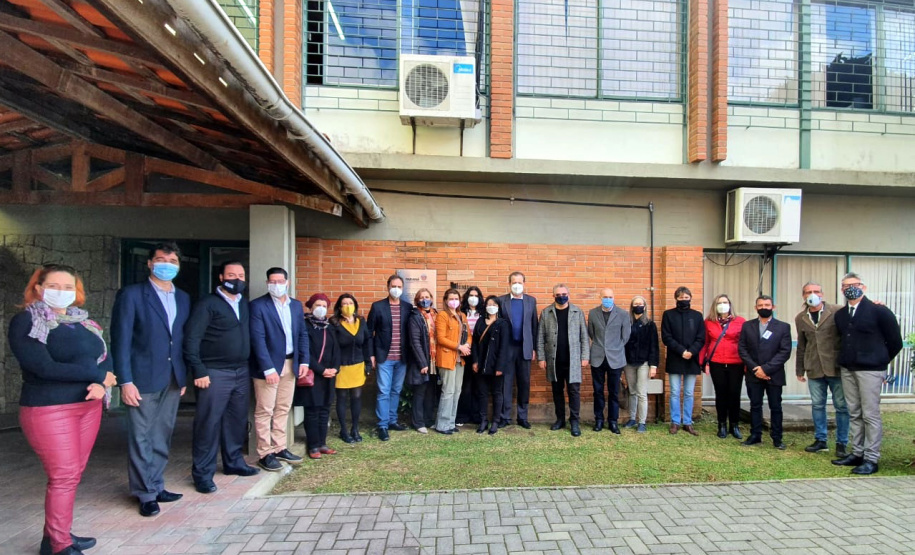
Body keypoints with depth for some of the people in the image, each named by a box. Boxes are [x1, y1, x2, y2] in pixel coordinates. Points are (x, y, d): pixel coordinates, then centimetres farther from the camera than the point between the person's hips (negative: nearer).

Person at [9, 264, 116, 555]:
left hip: (88, 406, 6)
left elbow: (105, 357, 7)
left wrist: (101, 384, -14)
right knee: (63, 476, -1)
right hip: (48, 410, -6)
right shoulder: (25, 322, -8)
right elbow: (44, 367, -19)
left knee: (74, 474, 12)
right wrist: (99, 375, -14)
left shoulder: (84, 321, 10)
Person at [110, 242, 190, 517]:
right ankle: (145, 494, 17)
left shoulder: (183, 298, 10)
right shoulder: (131, 295, -6)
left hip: (173, 380, 5)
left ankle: (157, 486, 26)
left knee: (162, 437, 13)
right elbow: (120, 340, -9)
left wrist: (184, 376, 8)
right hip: (143, 379, -5)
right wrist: (125, 381, -13)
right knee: (141, 438, 5)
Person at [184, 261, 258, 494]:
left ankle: (233, 462, 28)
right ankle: (203, 473, 12)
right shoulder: (207, 304, -6)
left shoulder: (245, 304, 11)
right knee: (209, 423, 1)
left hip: (242, 372, 6)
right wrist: (199, 371, -15)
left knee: (237, 420, 13)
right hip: (215, 373, -6)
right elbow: (191, 339, -11)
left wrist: (249, 365, 5)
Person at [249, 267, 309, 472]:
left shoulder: (296, 305, 10)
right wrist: (268, 368, -20)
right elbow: (258, 339, -14)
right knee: (265, 411, 2)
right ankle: (265, 454, 12)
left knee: (283, 409, 13)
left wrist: (304, 360, 3)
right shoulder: (258, 305, -8)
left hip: (290, 364, 6)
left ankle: (279, 448, 24)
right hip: (268, 365, -5)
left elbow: (303, 334, 13)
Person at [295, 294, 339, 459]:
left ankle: (322, 443, 19)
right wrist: (321, 370, -17)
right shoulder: (305, 326, -7)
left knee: (324, 411, 10)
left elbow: (335, 350, 10)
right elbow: (305, 352, -14)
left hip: (328, 376, 6)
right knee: (312, 411, 0)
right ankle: (313, 446, 10)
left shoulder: (329, 328, 12)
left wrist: (334, 368, -7)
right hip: (311, 375, -6)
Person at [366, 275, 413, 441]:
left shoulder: (408, 307, 4)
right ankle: (382, 426, 8)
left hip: (402, 358, 3)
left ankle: (392, 420, 27)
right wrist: (371, 355, -5)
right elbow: (369, 332, -1)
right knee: (384, 392, -1)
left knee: (396, 391, 13)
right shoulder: (377, 306, -3)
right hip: (384, 357, -3)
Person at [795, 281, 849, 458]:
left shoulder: (837, 312, -4)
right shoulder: (800, 318, 7)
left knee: (842, 406, 5)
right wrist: (799, 369, 13)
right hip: (814, 369, 3)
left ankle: (842, 443, 16)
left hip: (836, 368, -3)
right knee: (817, 405, 11)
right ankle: (820, 440, 22)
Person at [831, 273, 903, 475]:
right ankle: (857, 453, 20)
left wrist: (880, 361, 5)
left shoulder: (879, 311, -6)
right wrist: (845, 361, 9)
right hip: (847, 369, 6)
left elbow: (895, 342, -1)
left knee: (871, 415, -2)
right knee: (854, 414, 11)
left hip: (870, 370, -6)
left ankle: (871, 459, 5)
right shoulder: (840, 315, 10)